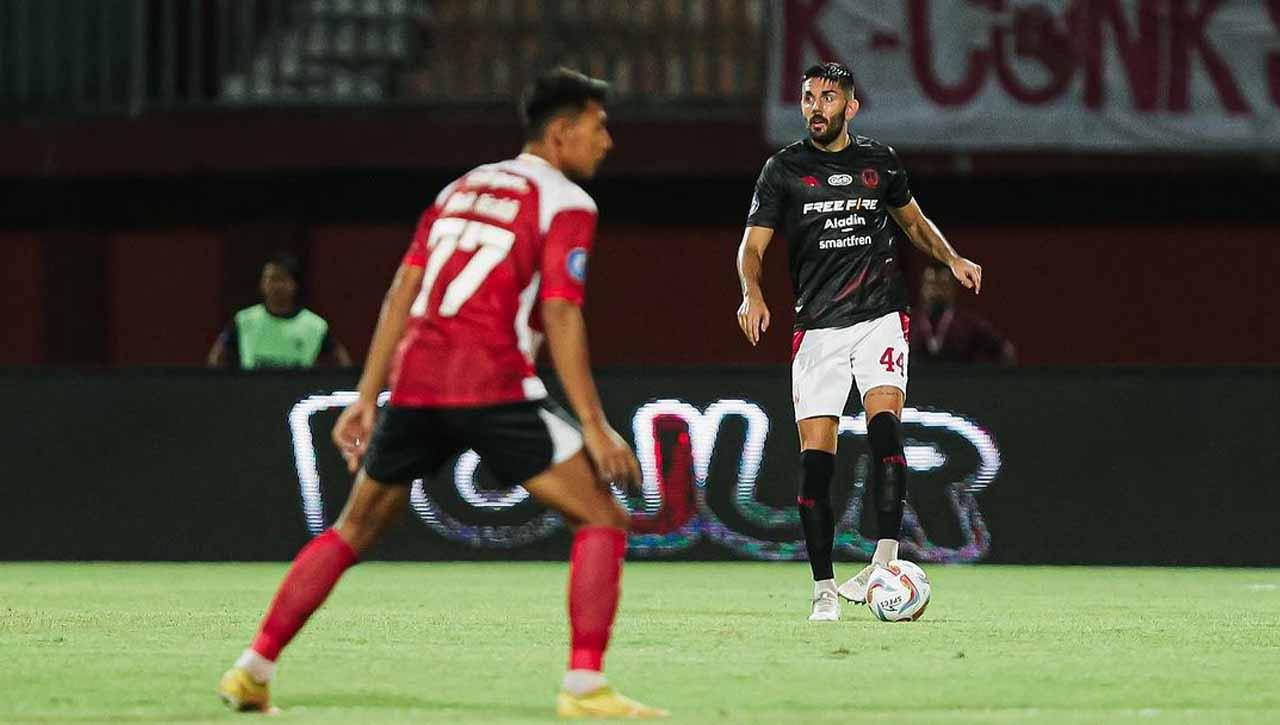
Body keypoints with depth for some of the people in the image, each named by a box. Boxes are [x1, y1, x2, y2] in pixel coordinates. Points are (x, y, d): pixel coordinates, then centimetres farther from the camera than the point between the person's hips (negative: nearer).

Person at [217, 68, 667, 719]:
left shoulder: (461, 189, 22)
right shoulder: (564, 203, 2)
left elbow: (402, 294, 16)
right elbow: (560, 316, -9)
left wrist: (367, 397, 15)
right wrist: (594, 427, -11)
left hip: (415, 380, 6)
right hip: (493, 389, -6)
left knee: (352, 531, 21)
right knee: (601, 520, 1)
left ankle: (252, 670, 16)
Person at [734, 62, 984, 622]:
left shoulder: (878, 161, 11)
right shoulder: (784, 169, 5)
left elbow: (913, 220, 26)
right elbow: (753, 245, 0)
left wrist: (951, 259, 9)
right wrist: (753, 293, -20)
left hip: (879, 316, 0)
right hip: (818, 325, 0)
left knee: (884, 423, -23)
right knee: (815, 457, -5)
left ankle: (884, 562, -26)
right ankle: (824, 588, 4)